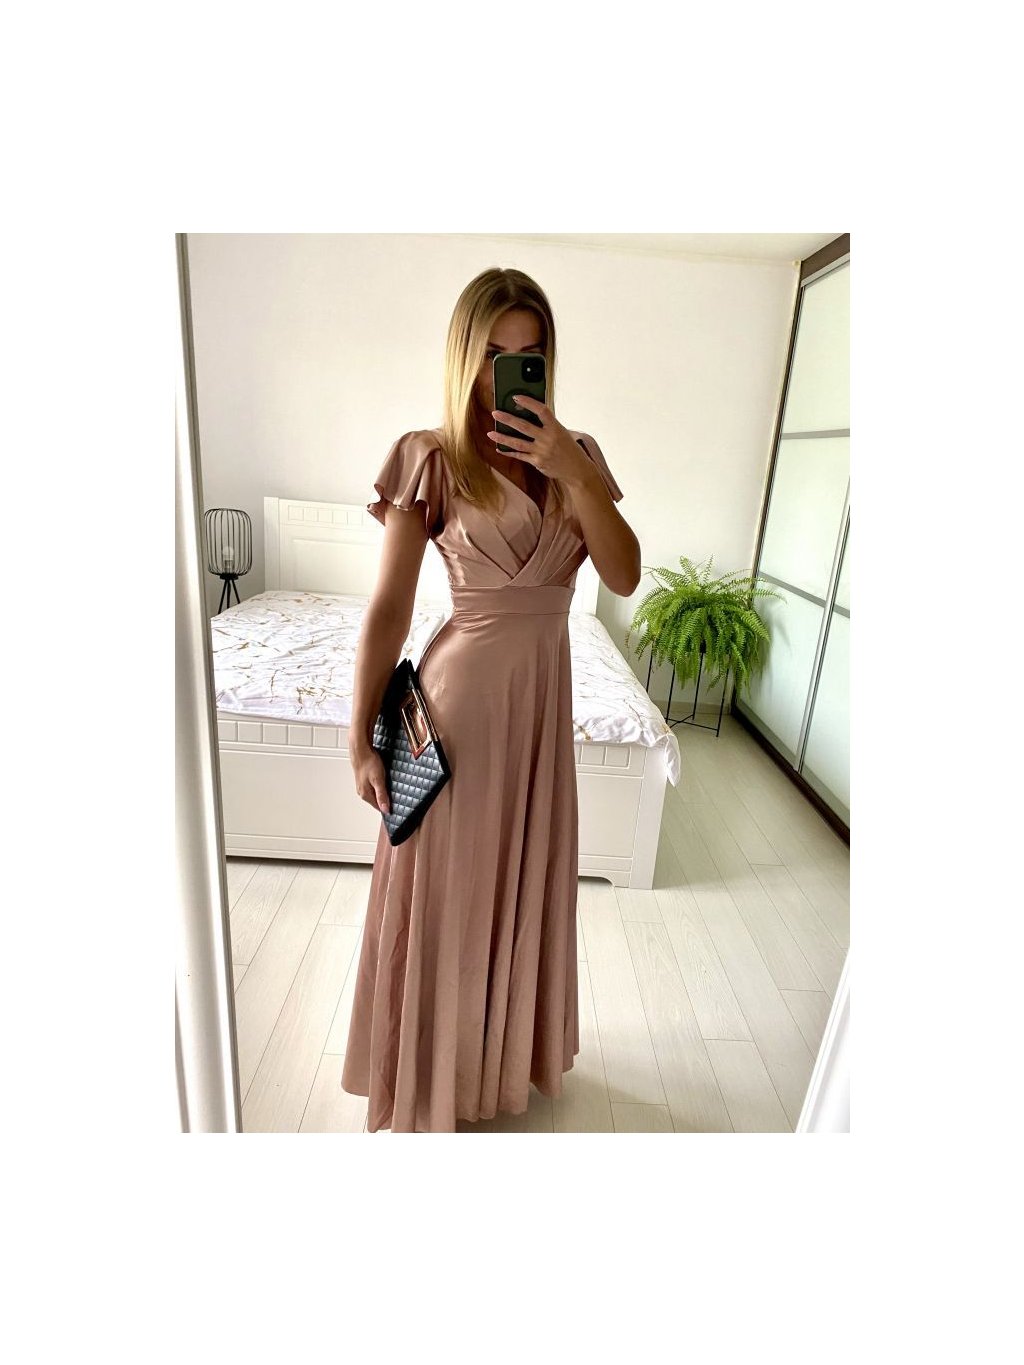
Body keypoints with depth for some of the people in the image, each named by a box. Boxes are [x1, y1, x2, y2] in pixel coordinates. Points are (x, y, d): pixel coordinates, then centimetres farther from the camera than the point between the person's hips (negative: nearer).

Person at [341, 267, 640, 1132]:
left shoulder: (576, 454, 4)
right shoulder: (430, 459, -9)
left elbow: (625, 577, -7)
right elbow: (389, 609, -10)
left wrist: (571, 472, -19)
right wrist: (361, 738, -10)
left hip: (544, 687, 5)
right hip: (462, 691, -4)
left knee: (527, 877, 20)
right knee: (448, 887, 10)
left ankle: (513, 1044, 49)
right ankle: (431, 1072, 39)